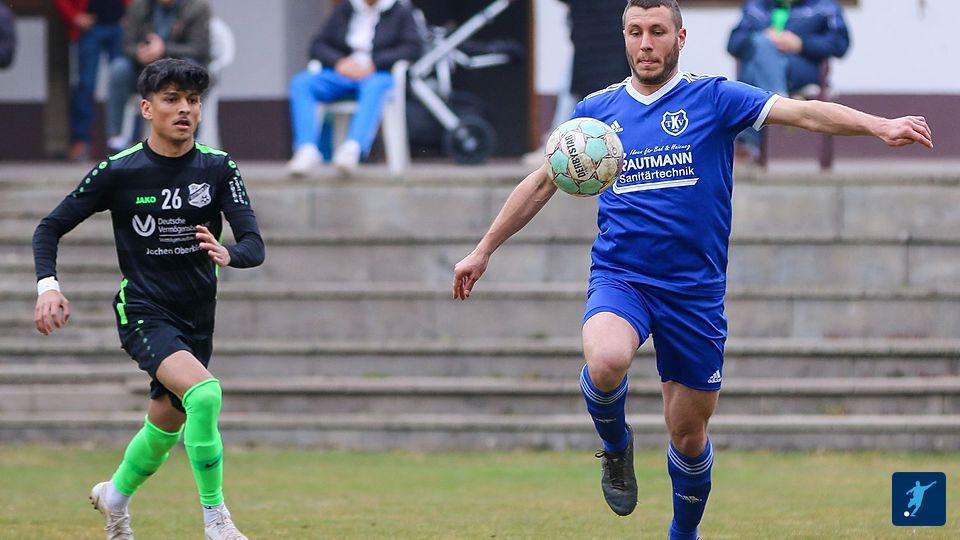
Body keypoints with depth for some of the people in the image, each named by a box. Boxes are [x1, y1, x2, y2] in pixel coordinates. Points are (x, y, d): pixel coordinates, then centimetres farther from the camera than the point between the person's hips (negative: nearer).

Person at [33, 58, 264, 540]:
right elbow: (50, 228, -1)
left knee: (167, 422, 18)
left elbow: (254, 246, -12)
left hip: (196, 316, 4)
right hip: (142, 311, -4)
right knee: (204, 392, -28)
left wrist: (228, 255, -35)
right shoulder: (118, 172, -9)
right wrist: (47, 286, -17)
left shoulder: (218, 168, -4)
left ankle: (116, 496, 48)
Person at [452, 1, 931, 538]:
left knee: (689, 433, 6)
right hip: (619, 277, 0)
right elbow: (542, 183, 18)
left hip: (694, 289, 0)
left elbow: (802, 111, -13)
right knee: (606, 362, -32)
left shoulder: (712, 98, -2)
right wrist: (483, 251, 19)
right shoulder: (597, 109, 7)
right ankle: (616, 445, 1)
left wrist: (879, 125, -28)